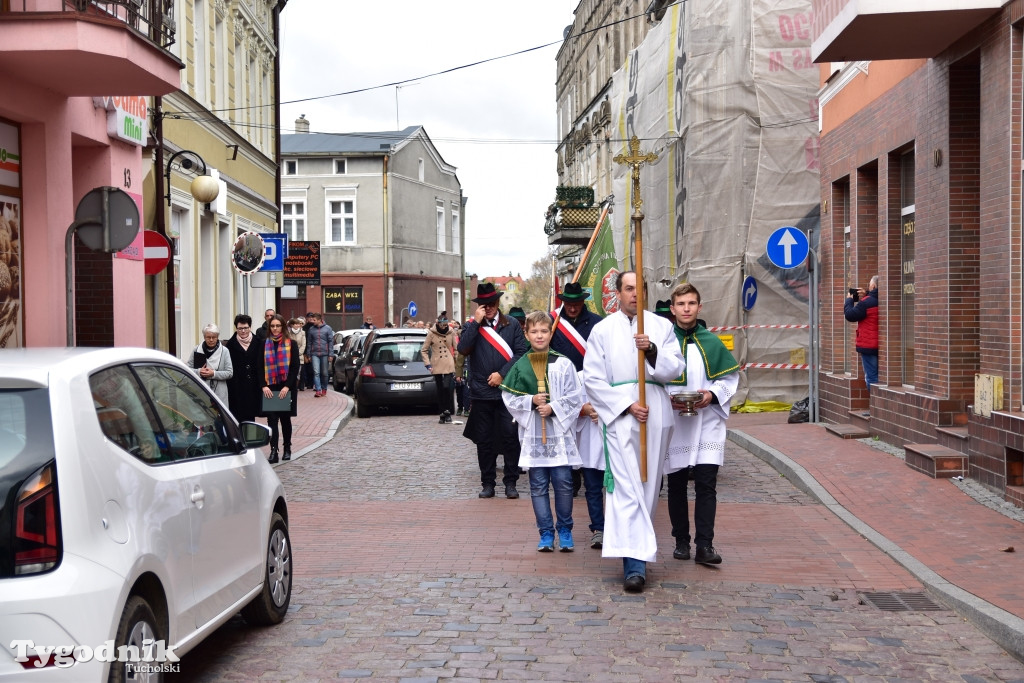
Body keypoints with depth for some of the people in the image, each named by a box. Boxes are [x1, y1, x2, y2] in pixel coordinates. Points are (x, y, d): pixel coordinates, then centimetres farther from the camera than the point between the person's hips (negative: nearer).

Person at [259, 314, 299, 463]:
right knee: (271, 418, -7)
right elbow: (260, 367, 4)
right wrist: (263, 385, -9)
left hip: (286, 387, -1)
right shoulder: (264, 344, 7)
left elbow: (295, 367, -3)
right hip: (269, 388, 1)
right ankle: (273, 450, -11)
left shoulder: (291, 344, 2)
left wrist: (287, 386, -13)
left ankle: (287, 449, 22)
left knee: (285, 418, 9)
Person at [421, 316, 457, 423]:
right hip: (437, 366, 1)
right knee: (440, 390, 5)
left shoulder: (451, 333, 4)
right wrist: (428, 364, -4)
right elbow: (424, 350, 3)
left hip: (449, 366, -1)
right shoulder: (431, 334, 0)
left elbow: (456, 349, 9)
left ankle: (447, 412, -5)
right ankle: (443, 414, 13)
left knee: (447, 387, -15)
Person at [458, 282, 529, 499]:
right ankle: (488, 483, 14)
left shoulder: (511, 324, 6)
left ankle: (510, 482, 6)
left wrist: (502, 373, -9)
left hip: (507, 390, -1)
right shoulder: (471, 326, 7)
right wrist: (476, 322, -12)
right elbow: (463, 349, -10)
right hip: (481, 392, 1)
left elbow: (521, 352, -2)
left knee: (510, 437, -3)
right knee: (484, 440, 6)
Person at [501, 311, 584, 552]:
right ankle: (546, 532, 14)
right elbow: (509, 398, 5)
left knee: (563, 483, -2)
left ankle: (564, 530, 14)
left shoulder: (563, 364, 0)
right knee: (538, 485, 5)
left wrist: (553, 408, -13)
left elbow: (575, 398, -2)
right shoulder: (520, 366, 5)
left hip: (560, 433, -2)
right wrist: (531, 401, -9)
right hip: (533, 435, 2)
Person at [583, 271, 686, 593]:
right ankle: (635, 562, -16)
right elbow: (593, 377, 0)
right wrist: (626, 405, -9)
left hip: (656, 415, 2)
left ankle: (637, 552, 22)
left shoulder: (661, 326, 9)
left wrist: (653, 351, -18)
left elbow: (676, 368, 1)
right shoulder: (603, 330, 5)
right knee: (627, 487, -10)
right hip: (620, 415, -2)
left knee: (649, 483, 8)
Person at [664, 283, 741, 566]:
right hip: (673, 423, 0)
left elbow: (731, 377, 10)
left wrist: (713, 394, -8)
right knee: (676, 485, 7)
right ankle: (681, 541, 19)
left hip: (707, 423, 0)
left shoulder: (712, 343, 7)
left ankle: (705, 545, -6)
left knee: (706, 483, -7)